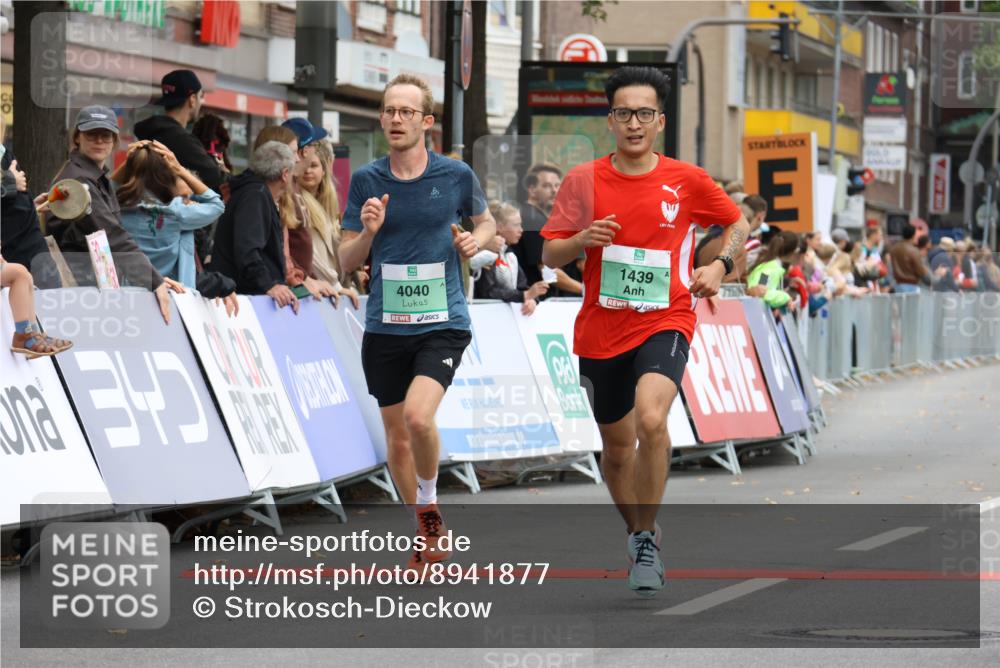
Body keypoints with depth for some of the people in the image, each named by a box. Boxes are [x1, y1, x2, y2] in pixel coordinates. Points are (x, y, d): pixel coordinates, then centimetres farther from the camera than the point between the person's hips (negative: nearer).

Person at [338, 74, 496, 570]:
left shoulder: (456, 175, -2)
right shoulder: (366, 181, 1)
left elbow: (486, 220, 18)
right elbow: (346, 262, 5)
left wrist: (475, 240, -4)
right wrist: (368, 231, -15)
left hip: (442, 324, -3)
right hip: (385, 326, 3)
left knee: (418, 417, -24)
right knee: (397, 436, 8)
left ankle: (429, 506, 2)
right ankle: (425, 533, 27)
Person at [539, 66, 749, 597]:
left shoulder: (686, 181, -2)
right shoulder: (582, 181, 1)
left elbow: (738, 223, 14)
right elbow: (549, 256, 5)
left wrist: (721, 265, -4)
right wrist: (581, 239, -16)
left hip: (665, 320, -3)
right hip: (601, 330, 3)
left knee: (651, 419, -28)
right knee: (617, 447, 14)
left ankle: (646, 541, -15)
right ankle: (638, 532, 41)